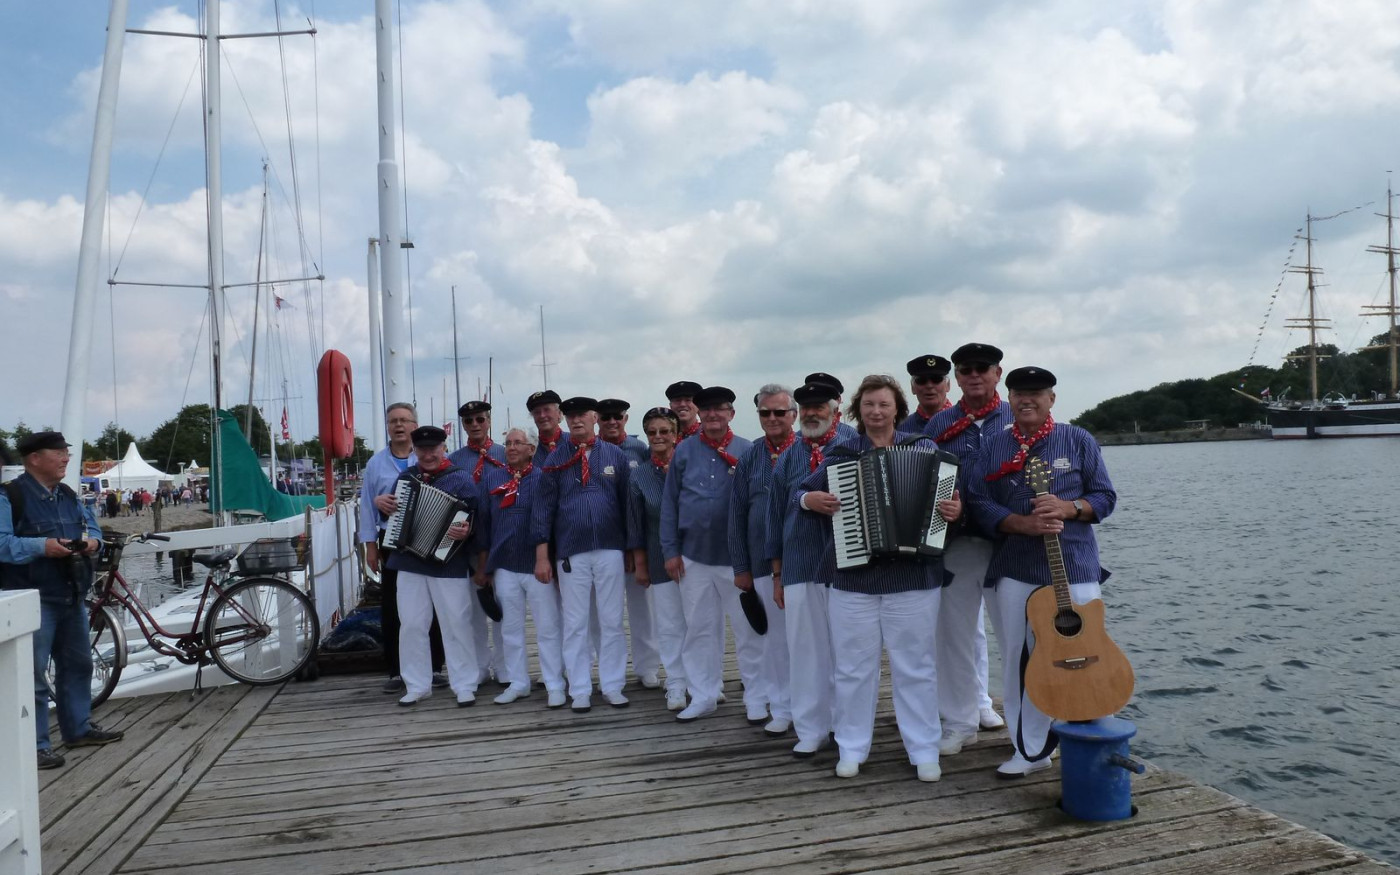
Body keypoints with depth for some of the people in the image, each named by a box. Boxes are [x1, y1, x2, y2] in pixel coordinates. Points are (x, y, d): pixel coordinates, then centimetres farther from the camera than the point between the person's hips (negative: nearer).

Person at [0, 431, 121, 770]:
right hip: (33, 600, -8)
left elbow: (91, 525, 20)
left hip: (72, 596, 8)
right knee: (33, 674, -5)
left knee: (78, 665, 18)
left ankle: (79, 727, 32)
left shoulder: (68, 495, 13)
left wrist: (92, 540, -2)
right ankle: (35, 745, 2)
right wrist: (42, 547, -29)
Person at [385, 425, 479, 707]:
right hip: (409, 562, 5)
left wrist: (466, 531, -31)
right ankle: (417, 686, 18)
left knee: (456, 625, 0)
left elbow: (474, 518, -12)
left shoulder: (460, 478, -4)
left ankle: (465, 686, 9)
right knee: (412, 625, 7)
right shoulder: (406, 477, 12)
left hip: (448, 564, -5)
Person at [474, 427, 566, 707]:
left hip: (538, 565, -3)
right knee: (511, 629, 11)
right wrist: (482, 566, 9)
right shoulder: (490, 477, 7)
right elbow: (482, 523, 10)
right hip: (504, 566, 4)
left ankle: (555, 686, 9)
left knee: (548, 629, 1)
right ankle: (518, 683, 22)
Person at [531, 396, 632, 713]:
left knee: (612, 621, 6)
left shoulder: (615, 456, 5)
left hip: (610, 550, 0)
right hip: (571, 553, 0)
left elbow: (627, 503, 7)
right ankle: (580, 691, 16)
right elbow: (544, 506, 1)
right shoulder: (555, 459, 3)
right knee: (575, 624, 6)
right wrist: (542, 555, -3)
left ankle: (612, 686, 18)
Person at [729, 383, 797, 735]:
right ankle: (781, 707, 21)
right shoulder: (749, 458, 7)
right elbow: (737, 514, 8)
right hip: (764, 562, 3)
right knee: (774, 636, 9)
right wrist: (741, 567, 6)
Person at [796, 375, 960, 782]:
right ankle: (852, 748, 21)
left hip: (914, 574, -1)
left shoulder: (923, 448, 5)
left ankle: (925, 750, 18)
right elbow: (802, 491, 13)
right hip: (853, 576, 1)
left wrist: (955, 510, -17)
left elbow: (948, 494, 5)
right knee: (854, 666, 7)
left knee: (916, 666, 6)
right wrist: (811, 499, -9)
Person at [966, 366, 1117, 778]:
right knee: (1019, 659, 4)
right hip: (1015, 569, 2)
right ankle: (1031, 750, 16)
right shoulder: (994, 446, 8)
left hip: (1074, 567, -1)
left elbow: (1105, 497, 4)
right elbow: (979, 503, 0)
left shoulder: (1079, 441, 6)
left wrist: (1067, 507, -16)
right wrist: (1024, 524, -15)